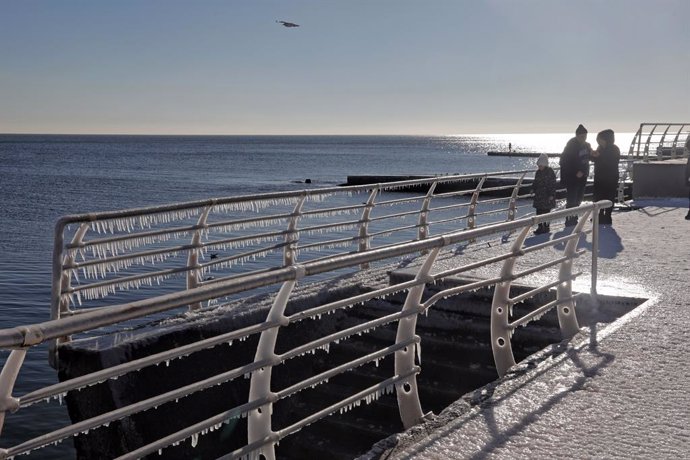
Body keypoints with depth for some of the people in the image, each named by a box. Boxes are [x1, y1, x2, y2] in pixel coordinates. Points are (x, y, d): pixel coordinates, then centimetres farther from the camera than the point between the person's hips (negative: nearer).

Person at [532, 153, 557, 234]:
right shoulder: (538, 172, 8)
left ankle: (546, 226, 10)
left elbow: (553, 184, -11)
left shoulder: (550, 172, -10)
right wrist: (533, 189, 5)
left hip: (547, 196, -6)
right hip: (539, 195, 6)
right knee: (539, 212, 6)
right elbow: (535, 182, 19)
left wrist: (551, 195, -15)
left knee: (546, 211, 0)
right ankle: (540, 227, 13)